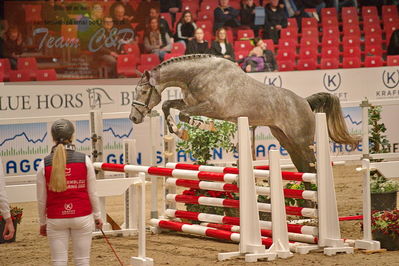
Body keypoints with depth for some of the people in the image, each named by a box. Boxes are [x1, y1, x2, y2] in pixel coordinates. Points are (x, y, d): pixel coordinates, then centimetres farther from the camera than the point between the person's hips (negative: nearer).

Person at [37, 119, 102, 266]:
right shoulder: (84, 160, -4)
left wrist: (42, 222, 12)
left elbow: (41, 199, 1)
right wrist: (97, 216, 13)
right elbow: (92, 193, 1)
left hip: (56, 219, 0)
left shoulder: (44, 164, -4)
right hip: (82, 217, 0)